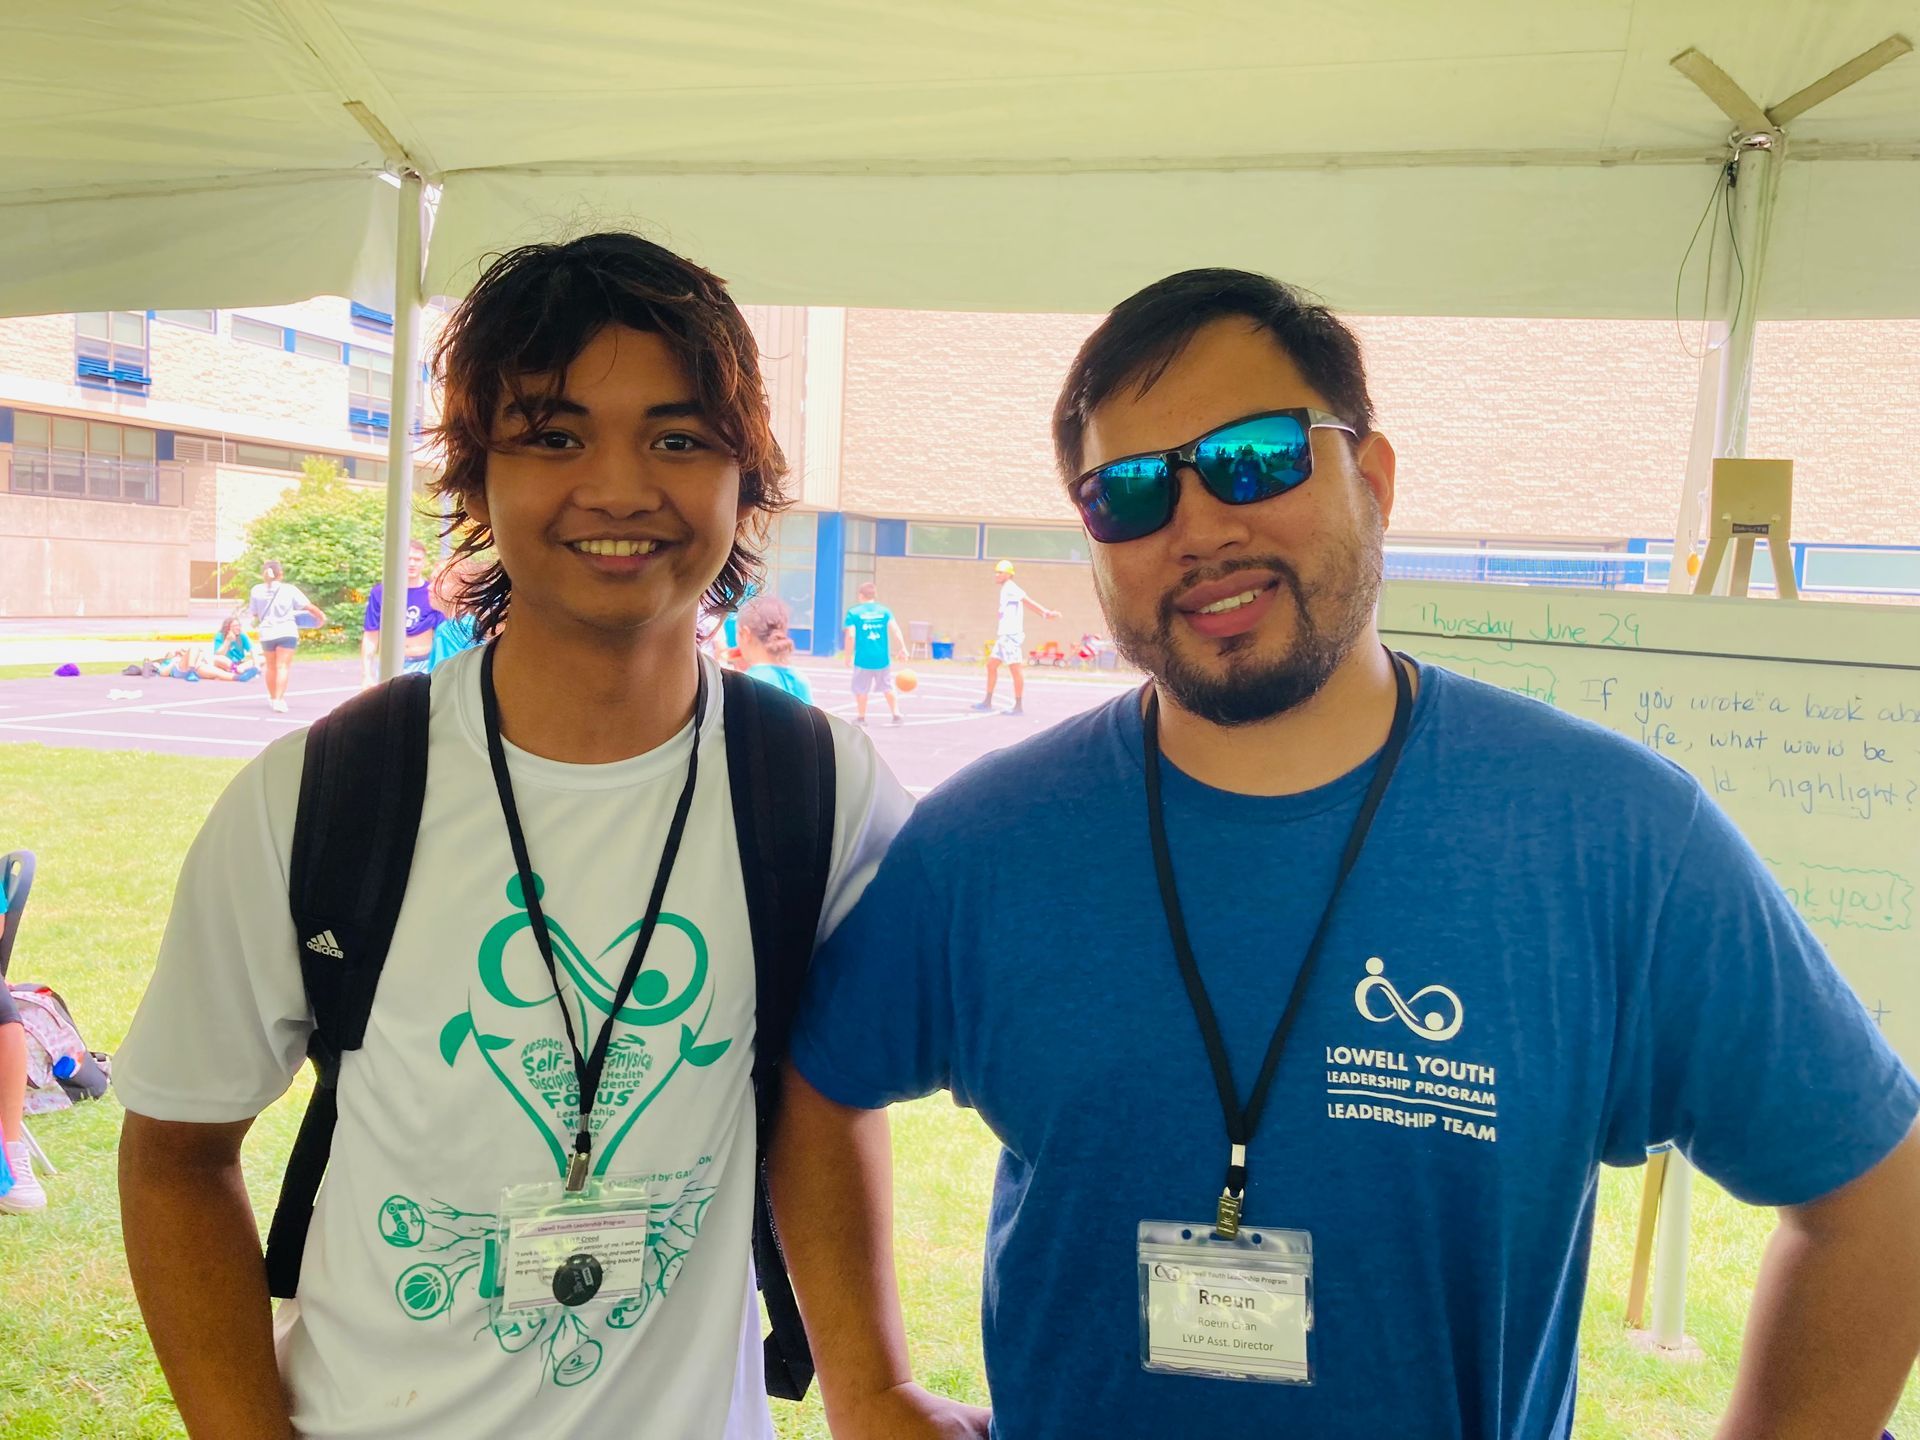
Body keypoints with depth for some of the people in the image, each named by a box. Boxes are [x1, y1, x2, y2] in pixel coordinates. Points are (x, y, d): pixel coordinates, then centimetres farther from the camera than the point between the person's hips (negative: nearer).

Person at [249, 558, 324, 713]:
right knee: (282, 667, -4)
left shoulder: (257, 590, 0)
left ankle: (273, 698, 34)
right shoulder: (289, 589, -5)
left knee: (271, 667, 18)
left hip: (267, 633, 3)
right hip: (286, 632, -3)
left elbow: (255, 615, 7)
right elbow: (309, 606, -4)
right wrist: (321, 615, 13)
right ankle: (278, 700, -14)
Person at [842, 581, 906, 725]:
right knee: (888, 687, 17)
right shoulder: (884, 610, 3)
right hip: (883, 658, 3)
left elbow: (850, 636, -10)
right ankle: (896, 714, 16)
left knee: (861, 689, 11)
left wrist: (848, 656, -2)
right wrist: (903, 648, -5)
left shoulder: (853, 613, -4)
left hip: (863, 658, -2)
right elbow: (895, 629, -7)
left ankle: (861, 717, 19)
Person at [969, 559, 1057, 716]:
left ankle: (1019, 706, -2)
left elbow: (1028, 602, -20)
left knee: (1015, 669, -6)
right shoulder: (1006, 590, 18)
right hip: (1004, 636, 10)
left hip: (1010, 636, -10)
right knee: (991, 665, 12)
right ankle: (988, 702, 17)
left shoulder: (1011, 590, -10)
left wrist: (1047, 613, -27)